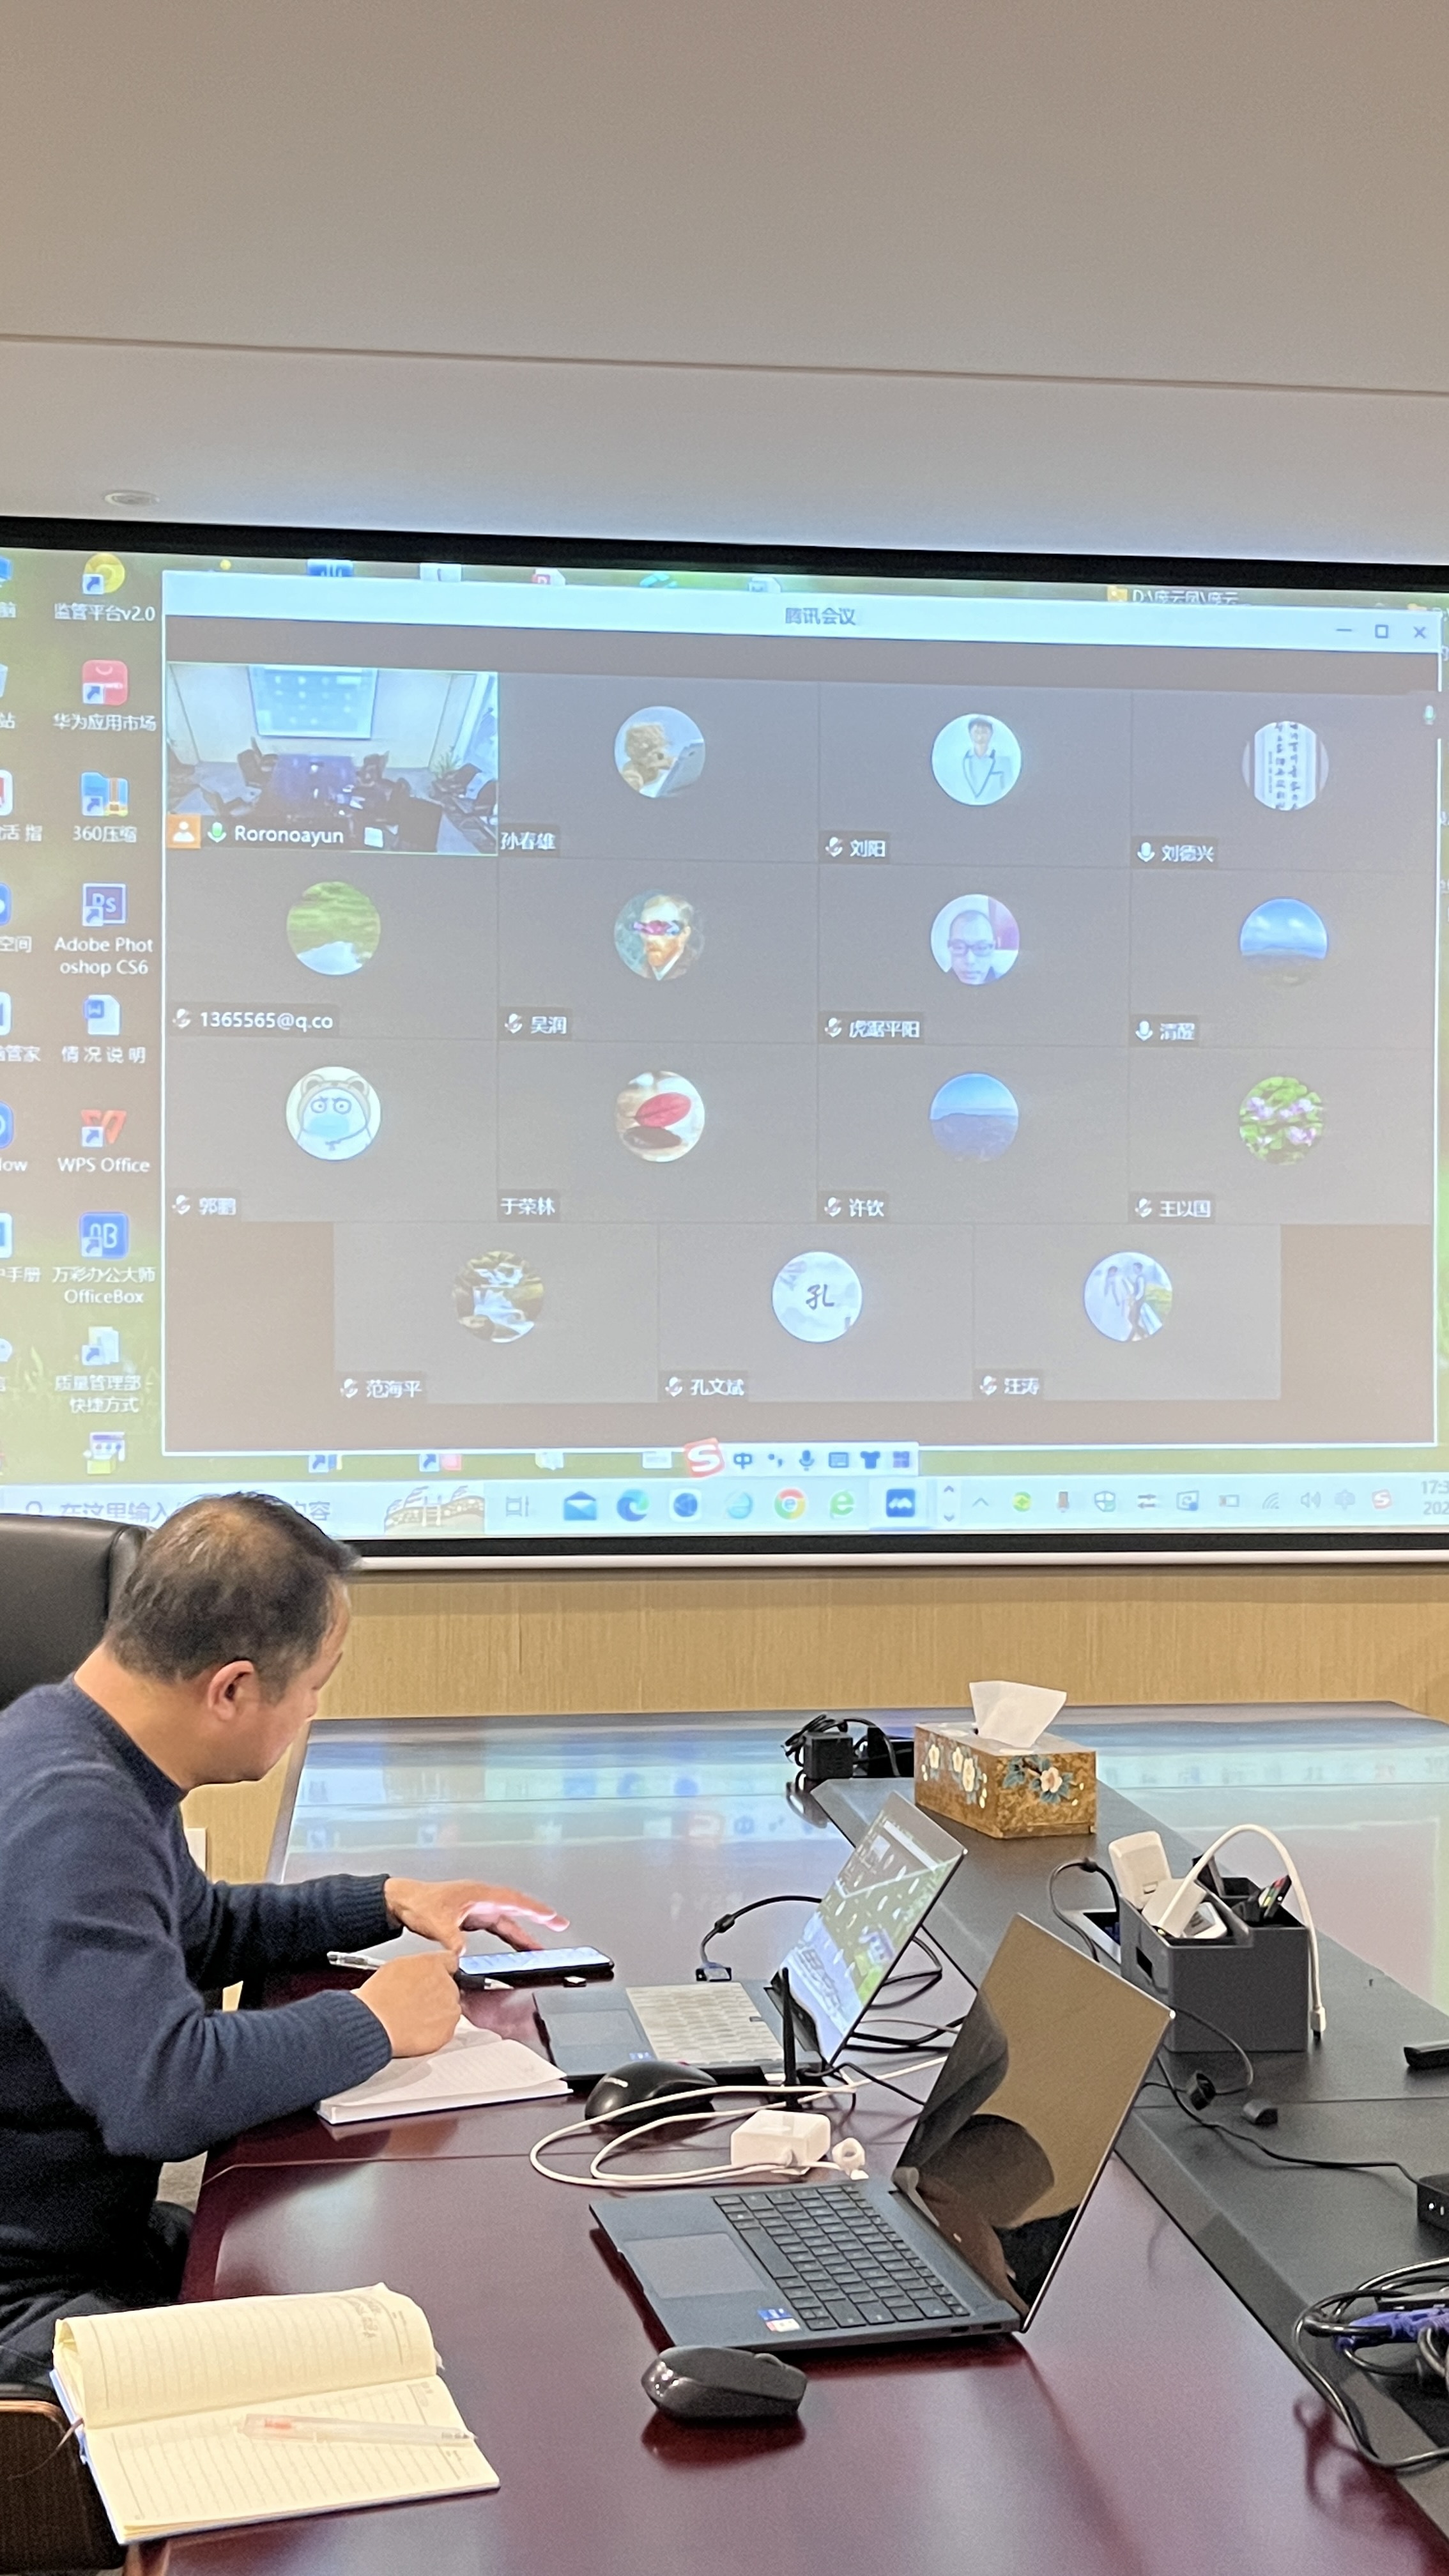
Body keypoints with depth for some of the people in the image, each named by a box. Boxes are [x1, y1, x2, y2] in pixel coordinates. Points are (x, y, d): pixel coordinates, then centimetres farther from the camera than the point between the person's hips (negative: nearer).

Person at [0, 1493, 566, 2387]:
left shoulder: (105, 1767, 5)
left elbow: (199, 1930, 27)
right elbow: (160, 2092, -36)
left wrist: (388, 1902, 18)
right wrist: (370, 2022, -21)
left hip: (107, 2235, 10)